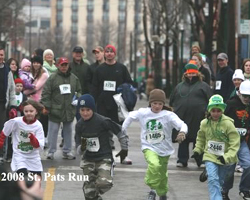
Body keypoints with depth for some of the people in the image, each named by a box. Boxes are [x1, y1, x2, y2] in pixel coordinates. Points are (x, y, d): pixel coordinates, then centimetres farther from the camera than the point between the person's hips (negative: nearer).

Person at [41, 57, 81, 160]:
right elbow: (46, 93, -5)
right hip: (55, 110, -4)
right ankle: (51, 151, 8)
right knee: (53, 130, 0)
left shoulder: (74, 78, 10)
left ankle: (67, 151, 20)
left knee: (68, 131, 10)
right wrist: (46, 106, -11)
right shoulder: (52, 78, -3)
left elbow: (79, 91, 20)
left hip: (69, 110, 4)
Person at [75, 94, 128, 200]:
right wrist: (82, 147, -22)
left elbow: (120, 131, -4)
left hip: (104, 158, -4)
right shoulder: (79, 125, -3)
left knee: (104, 183, -25)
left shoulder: (103, 121, -17)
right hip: (88, 160, 4)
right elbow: (79, 149, 2)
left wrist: (124, 149, 6)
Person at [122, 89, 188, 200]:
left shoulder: (168, 115, -14)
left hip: (164, 149, 1)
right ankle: (153, 188, -11)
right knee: (154, 165, -32)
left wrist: (182, 132, -48)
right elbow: (131, 116, 13)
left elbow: (182, 125, -25)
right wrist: (123, 130, 10)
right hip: (149, 148, -1)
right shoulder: (143, 113, -6)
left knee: (162, 174, 18)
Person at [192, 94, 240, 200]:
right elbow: (201, 138, 16)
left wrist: (227, 157, -24)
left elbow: (235, 143, -16)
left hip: (224, 159, -1)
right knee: (213, 179, -17)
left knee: (219, 181, 15)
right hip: (210, 156, 1)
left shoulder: (228, 124, -16)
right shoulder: (204, 123, -4)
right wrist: (197, 150, 7)